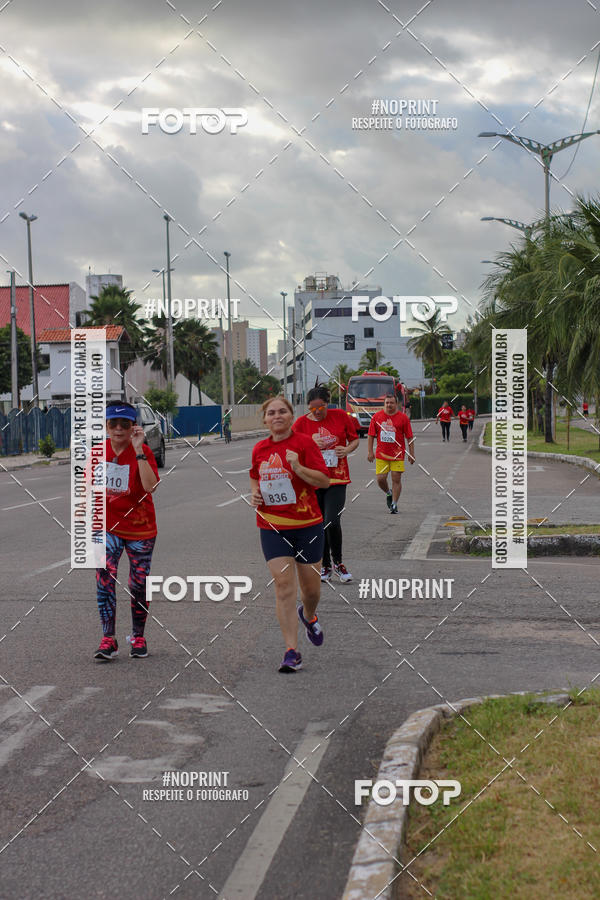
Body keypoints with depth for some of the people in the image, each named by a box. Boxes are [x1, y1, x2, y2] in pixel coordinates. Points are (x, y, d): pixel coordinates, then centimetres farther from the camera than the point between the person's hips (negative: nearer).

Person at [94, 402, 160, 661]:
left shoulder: (143, 452, -11)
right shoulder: (98, 451, 1)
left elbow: (150, 486, -27)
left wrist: (138, 450, -29)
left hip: (140, 528, -2)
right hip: (107, 526, 2)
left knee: (139, 584, 6)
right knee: (104, 579, -14)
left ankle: (138, 637, 24)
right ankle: (108, 639, -11)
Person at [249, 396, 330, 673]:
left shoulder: (304, 443, -7)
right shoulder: (260, 449, 6)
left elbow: (325, 481, -11)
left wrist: (298, 468, -25)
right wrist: (255, 494, 4)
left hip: (307, 524, -2)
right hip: (272, 526, 2)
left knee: (311, 586, 8)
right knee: (283, 585, -8)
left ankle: (308, 616, 45)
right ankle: (291, 652, -6)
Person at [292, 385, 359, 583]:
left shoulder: (340, 416, 0)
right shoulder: (301, 423, 0)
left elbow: (355, 439, 11)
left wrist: (347, 449, -10)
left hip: (336, 479, -1)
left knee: (332, 522, -14)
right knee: (319, 526, 7)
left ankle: (338, 563, 7)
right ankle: (325, 566, 24)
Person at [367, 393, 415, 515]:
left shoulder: (403, 418, 0)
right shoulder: (377, 417, 4)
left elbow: (410, 437, 3)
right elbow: (371, 435, 8)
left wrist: (411, 453, 0)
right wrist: (370, 451, 3)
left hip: (397, 454, -1)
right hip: (381, 454, 2)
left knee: (396, 479, -3)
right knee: (380, 479, -3)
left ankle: (394, 504, 8)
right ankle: (388, 493, 28)